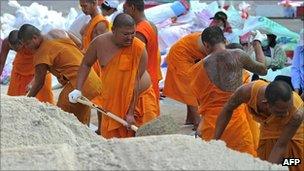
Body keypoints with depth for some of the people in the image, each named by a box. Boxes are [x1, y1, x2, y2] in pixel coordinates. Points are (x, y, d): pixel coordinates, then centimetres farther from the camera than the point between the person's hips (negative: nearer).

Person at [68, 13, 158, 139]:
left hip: (139, 96, -2)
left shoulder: (139, 48, -20)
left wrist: (131, 112, -19)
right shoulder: (100, 42, -11)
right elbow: (86, 64, 7)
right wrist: (78, 89, -3)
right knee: (109, 136, -1)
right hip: (111, 99, 3)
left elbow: (136, 81, -20)